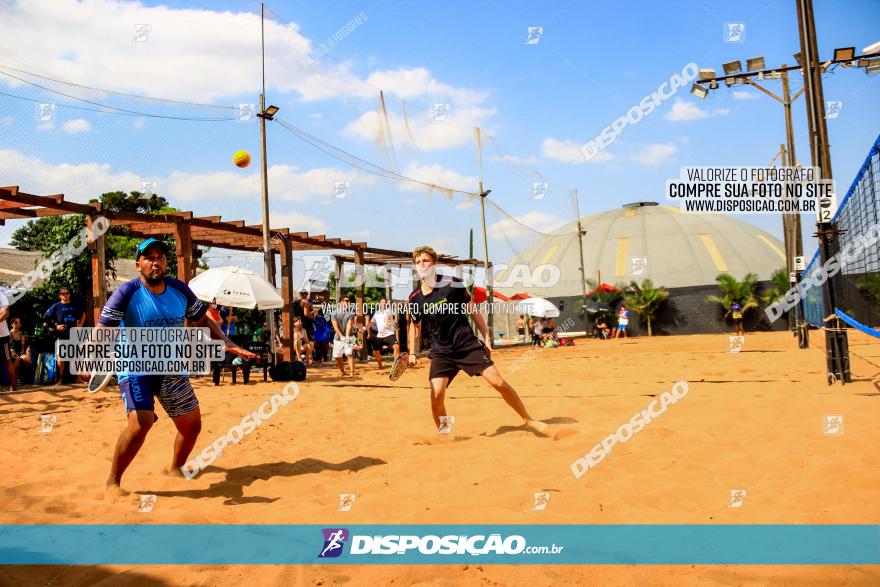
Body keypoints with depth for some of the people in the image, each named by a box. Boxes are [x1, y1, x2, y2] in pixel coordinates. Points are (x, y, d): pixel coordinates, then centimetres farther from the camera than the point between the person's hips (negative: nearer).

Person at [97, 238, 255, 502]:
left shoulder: (180, 290, 0)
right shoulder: (127, 293, -14)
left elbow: (203, 321, 10)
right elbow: (102, 331, -18)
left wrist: (227, 344, -3)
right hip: (135, 368, -5)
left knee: (192, 424, 10)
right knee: (140, 423, -25)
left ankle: (175, 469, 37)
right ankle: (112, 482, -4)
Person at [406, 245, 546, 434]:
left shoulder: (453, 283, -8)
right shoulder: (414, 298, 0)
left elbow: (473, 311, 2)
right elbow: (415, 326, 17)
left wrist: (487, 338, 2)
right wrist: (412, 352, 5)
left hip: (469, 345, -1)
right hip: (441, 352, 2)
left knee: (499, 382, -6)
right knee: (436, 393, -17)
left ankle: (528, 419, 13)